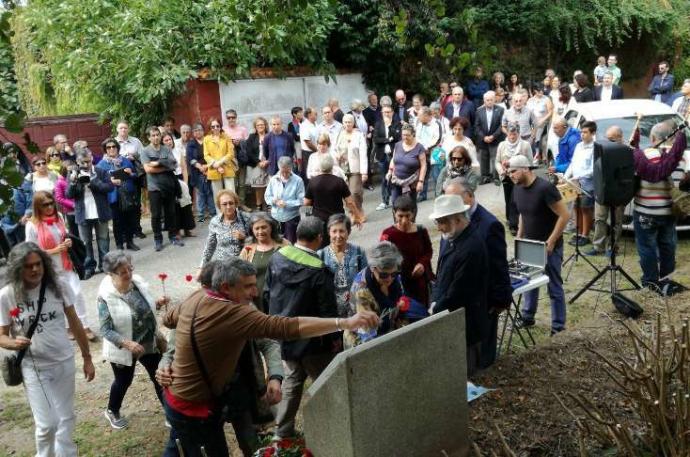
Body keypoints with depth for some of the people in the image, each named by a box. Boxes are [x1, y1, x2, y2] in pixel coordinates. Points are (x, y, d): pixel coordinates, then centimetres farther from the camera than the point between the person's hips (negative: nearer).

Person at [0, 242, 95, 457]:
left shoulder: (58, 286, -10)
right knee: (47, 424, 0)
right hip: (34, 368, -2)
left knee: (66, 418, 15)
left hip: (64, 362, 2)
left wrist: (87, 358, 6)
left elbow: (74, 323, 1)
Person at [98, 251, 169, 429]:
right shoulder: (106, 296, -24)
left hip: (149, 343, 4)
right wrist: (128, 343, -34)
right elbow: (106, 330, -22)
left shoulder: (138, 282, -9)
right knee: (123, 381, 19)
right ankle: (112, 411, 49)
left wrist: (158, 304, -13)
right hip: (123, 349, -4)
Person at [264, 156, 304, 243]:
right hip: (275, 217, 3)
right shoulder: (273, 179, 2)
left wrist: (286, 203, -21)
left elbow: (301, 201, -12)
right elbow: (267, 196, 7)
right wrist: (274, 200, -14)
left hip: (291, 217, -3)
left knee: (290, 243, 4)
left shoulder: (298, 181, -10)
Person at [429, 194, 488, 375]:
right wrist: (435, 301, 2)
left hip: (464, 323, -8)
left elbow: (458, 292, -23)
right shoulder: (455, 237, 3)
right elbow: (442, 273, 13)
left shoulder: (471, 248, -26)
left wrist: (436, 310, -10)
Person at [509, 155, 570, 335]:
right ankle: (527, 317, 34)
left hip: (549, 246, -7)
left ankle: (558, 326, 14)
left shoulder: (545, 188, -23)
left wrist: (551, 241, -20)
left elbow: (564, 215, -21)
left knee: (554, 287, 3)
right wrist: (519, 237, 9)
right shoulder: (517, 189, 1)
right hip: (529, 245, 7)